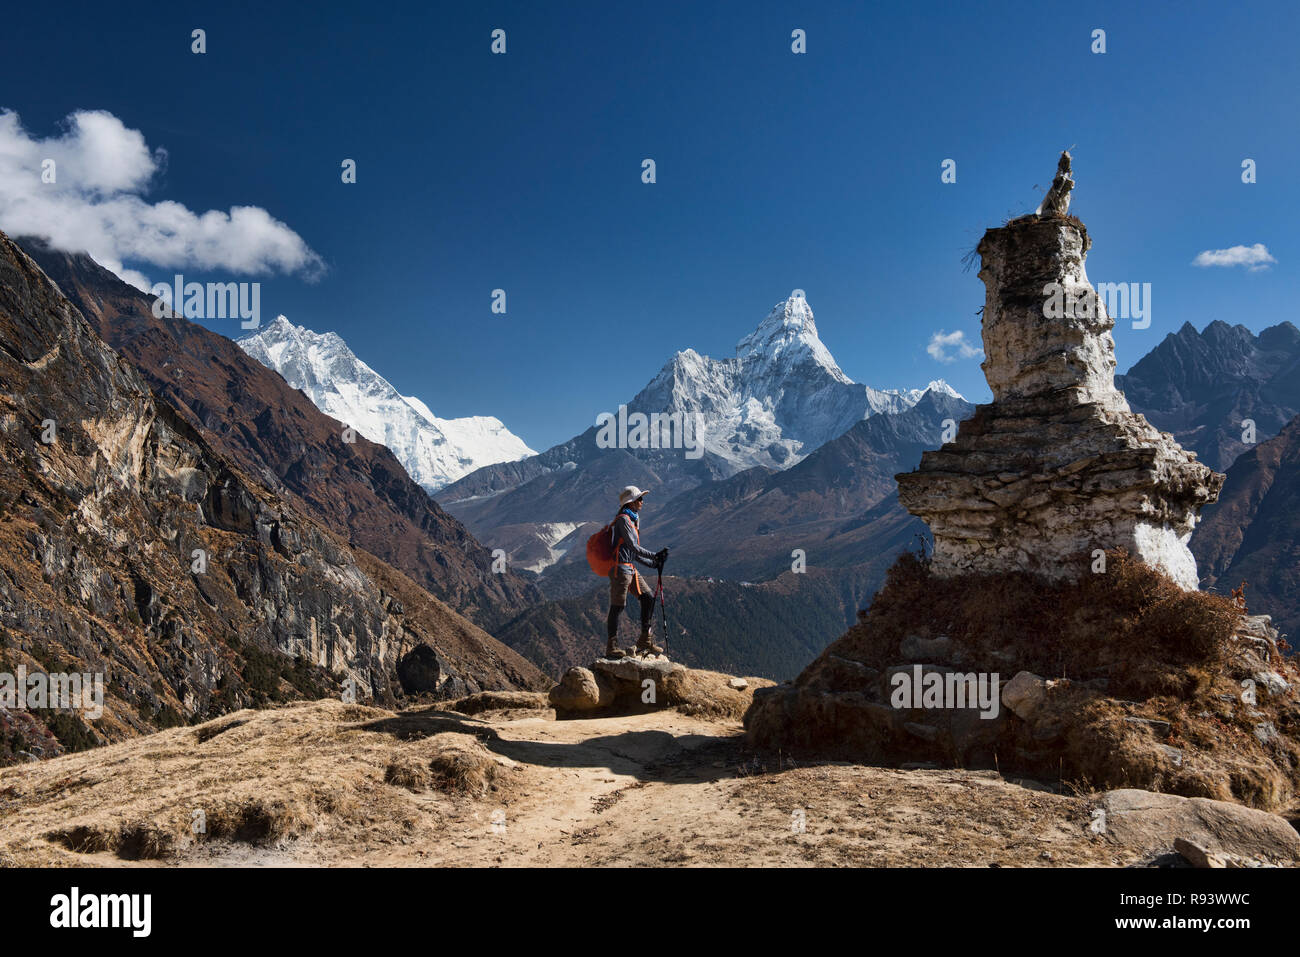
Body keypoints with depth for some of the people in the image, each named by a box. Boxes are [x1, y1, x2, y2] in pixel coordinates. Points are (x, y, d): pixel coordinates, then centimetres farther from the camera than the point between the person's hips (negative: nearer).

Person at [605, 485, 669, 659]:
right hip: (620, 568, -10)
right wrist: (655, 555, -12)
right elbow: (633, 547, -17)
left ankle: (645, 640, 13)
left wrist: (652, 563, 13)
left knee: (648, 597, 7)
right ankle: (610, 647, 2)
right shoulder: (623, 519, -11)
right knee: (617, 607, -5)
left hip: (630, 569, 10)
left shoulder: (633, 519, 19)